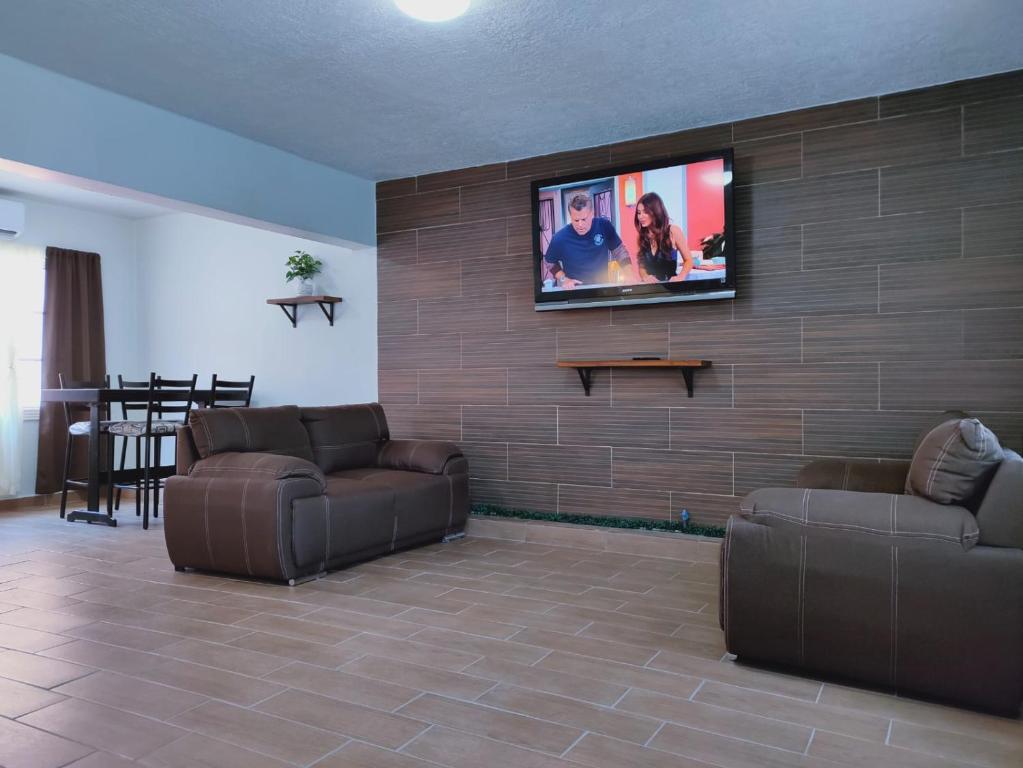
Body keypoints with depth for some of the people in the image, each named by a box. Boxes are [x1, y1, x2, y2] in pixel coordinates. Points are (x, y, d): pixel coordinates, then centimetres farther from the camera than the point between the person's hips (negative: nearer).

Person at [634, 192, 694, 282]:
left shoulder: (673, 231, -2)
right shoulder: (642, 235, 6)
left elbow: (688, 260, 3)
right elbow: (641, 265, 12)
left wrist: (680, 277, -15)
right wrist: (645, 276, -11)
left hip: (670, 284, -2)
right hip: (649, 286, 2)